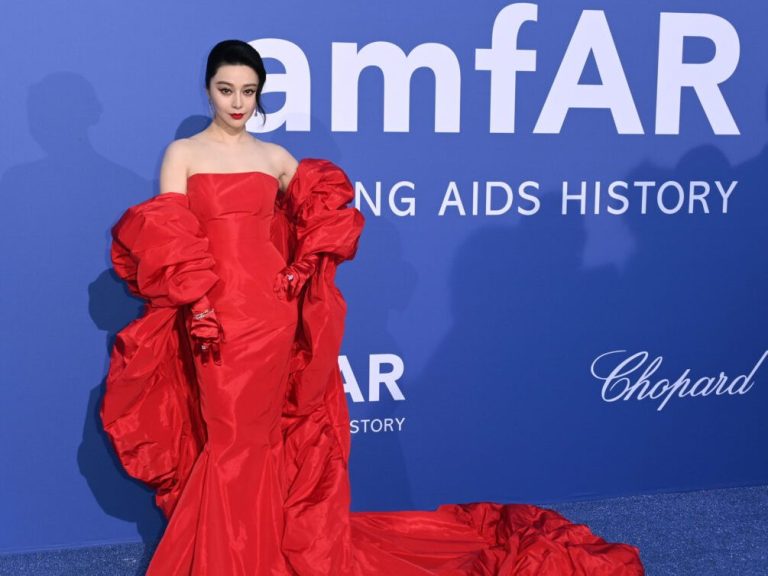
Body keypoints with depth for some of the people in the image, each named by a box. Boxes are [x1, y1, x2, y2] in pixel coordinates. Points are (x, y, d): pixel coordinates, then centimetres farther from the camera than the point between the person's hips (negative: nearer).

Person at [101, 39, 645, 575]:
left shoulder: (276, 158, 10)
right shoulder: (183, 153, 4)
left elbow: (324, 213, 19)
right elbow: (164, 236, -4)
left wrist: (301, 269, 5)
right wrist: (194, 302, -15)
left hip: (271, 311, 1)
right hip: (214, 315, -1)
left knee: (256, 438, 8)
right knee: (228, 439, 4)